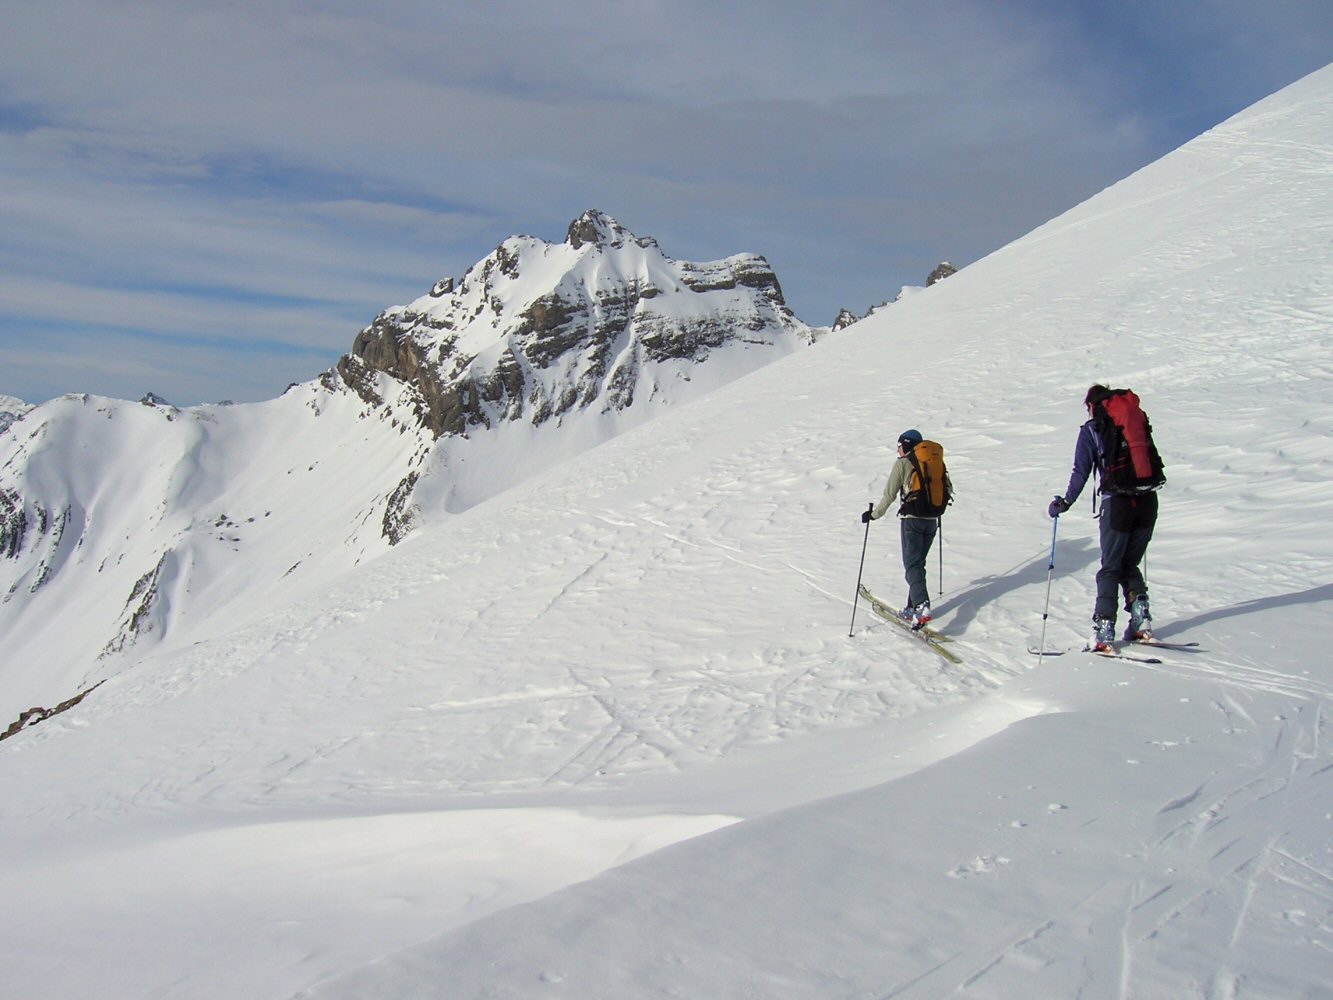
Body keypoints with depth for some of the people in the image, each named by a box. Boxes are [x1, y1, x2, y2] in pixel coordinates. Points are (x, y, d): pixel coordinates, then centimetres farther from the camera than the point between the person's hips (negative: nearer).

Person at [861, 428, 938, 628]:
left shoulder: (902, 464, -3)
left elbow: (890, 494, -6)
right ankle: (912, 608, 15)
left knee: (912, 564, -10)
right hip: (931, 520, 6)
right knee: (919, 563, 15)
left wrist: (874, 514, 4)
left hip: (912, 519, -5)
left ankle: (921, 606, -29)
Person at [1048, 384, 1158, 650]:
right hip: (1148, 500, 4)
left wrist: (1066, 502, 4)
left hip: (1118, 502, -4)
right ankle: (1141, 618, 7)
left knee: (1110, 568, 4)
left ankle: (1104, 629, -4)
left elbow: (1081, 471, -4)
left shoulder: (1090, 430, 1)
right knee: (1130, 564, 19)